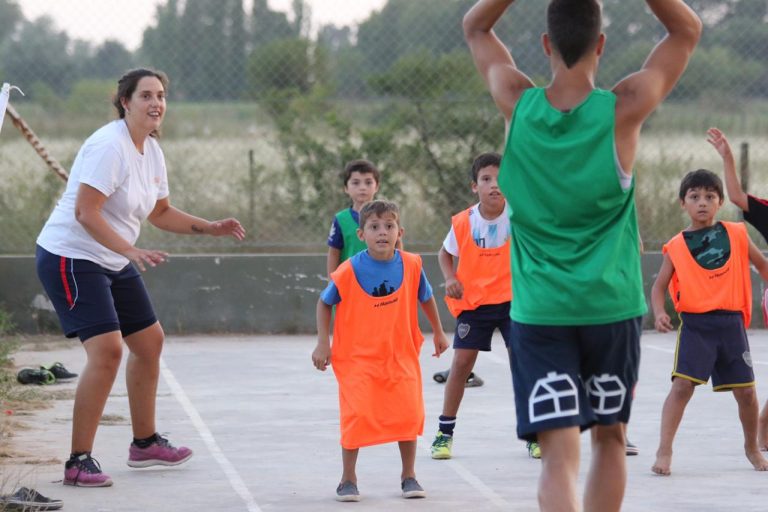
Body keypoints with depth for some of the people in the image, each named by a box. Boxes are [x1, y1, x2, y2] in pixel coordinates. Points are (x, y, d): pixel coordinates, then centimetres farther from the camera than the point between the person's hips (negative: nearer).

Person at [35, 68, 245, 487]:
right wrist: (131, 250, -35)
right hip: (71, 257, -10)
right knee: (107, 349, -21)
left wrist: (210, 228, 11)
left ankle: (144, 443, 33)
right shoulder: (109, 145, -21)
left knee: (149, 341, 16)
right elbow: (85, 212, -28)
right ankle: (78, 463, -15)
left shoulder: (151, 151, 9)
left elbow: (159, 212, 22)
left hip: (115, 263, 10)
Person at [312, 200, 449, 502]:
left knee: (408, 413, -2)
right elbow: (324, 303, 1)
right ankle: (348, 480, 7)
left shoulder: (411, 266, -7)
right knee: (356, 415, -9)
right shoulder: (348, 272, -14)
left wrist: (438, 332, 20)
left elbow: (425, 297, 12)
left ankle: (409, 476, 18)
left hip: (400, 355, 2)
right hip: (358, 355, -2)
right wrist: (323, 343, -4)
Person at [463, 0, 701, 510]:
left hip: (538, 311, 0)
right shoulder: (622, 110, -9)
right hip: (611, 308, 0)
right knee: (610, 439, 20)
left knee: (559, 457, -9)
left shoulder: (519, 105, -5)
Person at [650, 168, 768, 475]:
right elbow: (659, 285, 1)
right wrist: (659, 313, -16)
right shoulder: (677, 246, 0)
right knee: (682, 384, -15)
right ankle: (664, 451, -13)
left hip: (731, 323, 2)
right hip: (695, 324, -2)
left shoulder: (736, 235, 4)